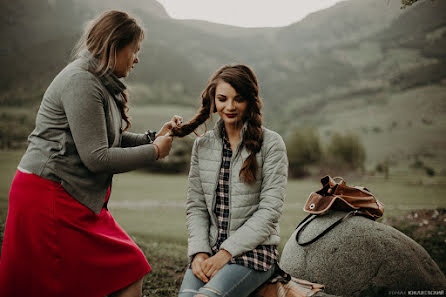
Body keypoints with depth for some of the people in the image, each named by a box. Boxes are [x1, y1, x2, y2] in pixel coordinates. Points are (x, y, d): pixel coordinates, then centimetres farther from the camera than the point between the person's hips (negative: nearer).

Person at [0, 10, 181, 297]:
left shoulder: (102, 84, 15)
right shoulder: (81, 81, -16)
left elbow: (109, 140, 17)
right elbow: (97, 157, -20)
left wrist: (154, 137, 6)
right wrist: (154, 151, -11)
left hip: (75, 198, 10)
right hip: (48, 199, -10)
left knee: (131, 272, 7)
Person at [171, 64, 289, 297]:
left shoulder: (270, 144, -2)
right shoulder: (202, 146, 11)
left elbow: (269, 211, -7)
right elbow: (195, 206, 10)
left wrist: (226, 252, -12)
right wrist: (199, 252, -6)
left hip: (254, 251, -3)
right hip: (210, 251, 4)